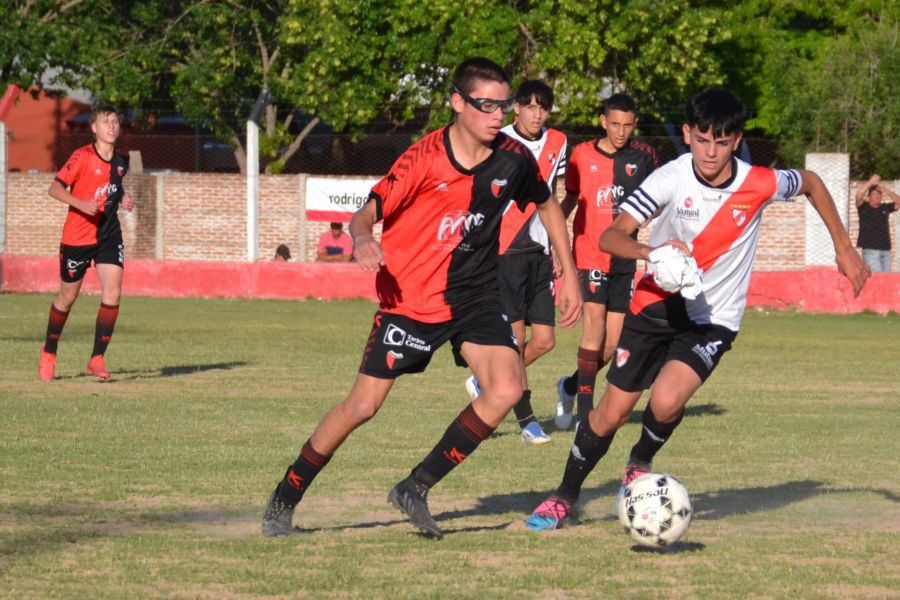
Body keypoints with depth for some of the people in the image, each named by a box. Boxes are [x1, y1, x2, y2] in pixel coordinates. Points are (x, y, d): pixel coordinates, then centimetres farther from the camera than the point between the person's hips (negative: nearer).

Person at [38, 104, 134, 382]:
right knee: (67, 298, 8)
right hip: (77, 236, -4)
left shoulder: (121, 160, 5)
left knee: (112, 293, -14)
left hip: (109, 234, 4)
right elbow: (55, 188, -18)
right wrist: (81, 203, -33)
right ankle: (49, 353, 30)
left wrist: (123, 198, 3)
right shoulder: (82, 156, -13)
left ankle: (97, 359, -6)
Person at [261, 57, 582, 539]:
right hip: (410, 298, -4)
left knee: (506, 388, -18)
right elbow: (367, 213, -19)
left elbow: (547, 206, 16)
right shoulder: (424, 158, -16)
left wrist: (568, 273, 16)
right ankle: (283, 501, 15)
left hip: (474, 296, 4)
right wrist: (363, 239, -43)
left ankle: (416, 489, -6)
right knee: (363, 405, -4)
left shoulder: (513, 159, -4)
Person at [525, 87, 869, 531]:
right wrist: (651, 252, -44)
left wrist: (843, 248, 10)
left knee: (666, 402, -25)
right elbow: (610, 236, -24)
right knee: (612, 412, 1)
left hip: (714, 319, 0)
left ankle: (640, 467, 9)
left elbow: (810, 183, 8)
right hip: (657, 305, 0)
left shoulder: (759, 184, -15)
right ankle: (565, 497, 24)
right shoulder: (671, 179, -18)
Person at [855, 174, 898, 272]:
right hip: (870, 250, -5)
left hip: (885, 250, 5)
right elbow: (859, 195, -13)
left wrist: (886, 190, 2)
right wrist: (871, 182, -9)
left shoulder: (885, 208, 15)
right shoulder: (864, 208, 3)